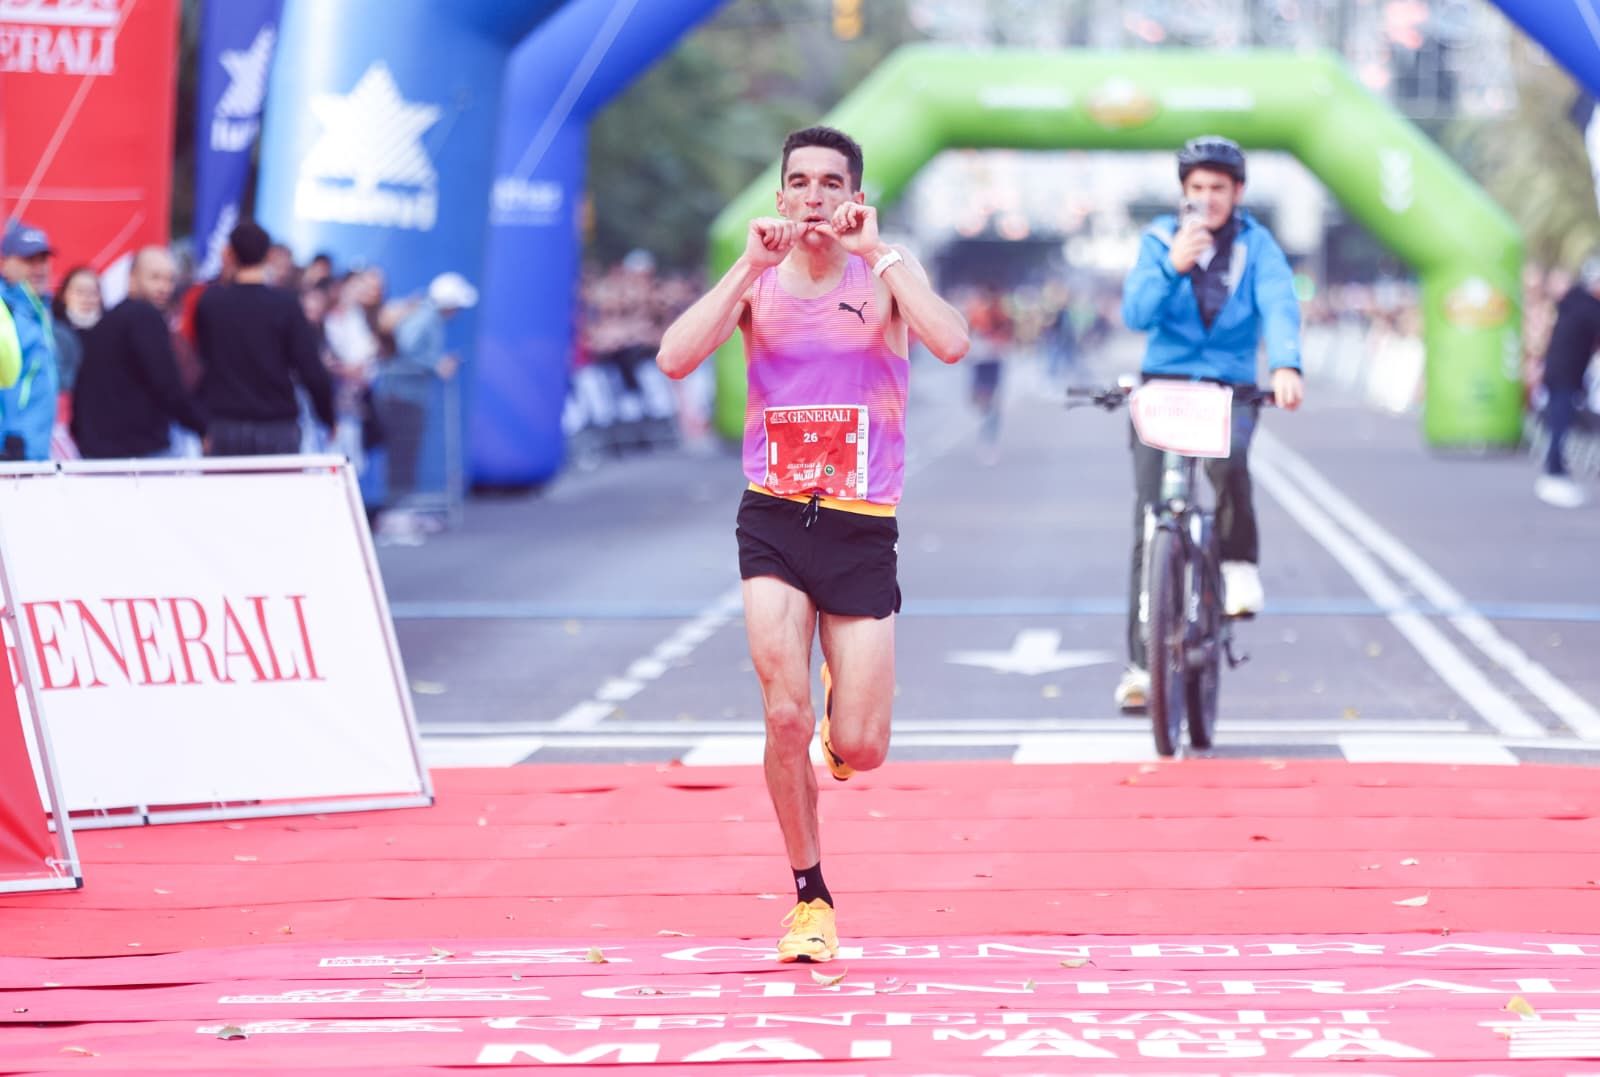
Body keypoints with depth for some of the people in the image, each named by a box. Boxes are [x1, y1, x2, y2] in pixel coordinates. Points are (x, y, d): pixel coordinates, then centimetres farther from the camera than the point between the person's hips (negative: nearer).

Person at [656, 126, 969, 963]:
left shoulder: (885, 273, -2)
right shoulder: (758, 281, 2)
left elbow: (951, 344, -23)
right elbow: (675, 359, -15)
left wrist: (877, 252, -22)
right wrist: (750, 265, -17)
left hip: (862, 526, 0)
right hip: (774, 518, 1)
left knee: (859, 749, -2)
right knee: (785, 716, -12)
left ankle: (843, 715, 37)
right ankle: (809, 900, 6)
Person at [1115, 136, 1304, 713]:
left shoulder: (1256, 246, 2)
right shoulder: (1159, 241, 4)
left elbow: (1279, 306, -15)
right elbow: (1136, 313, -8)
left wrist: (1286, 365, -33)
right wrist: (1172, 266, -25)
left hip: (1230, 390, -1)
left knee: (1228, 458, -36)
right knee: (1149, 526, -6)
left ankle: (1239, 563, -10)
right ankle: (1142, 661, -1)